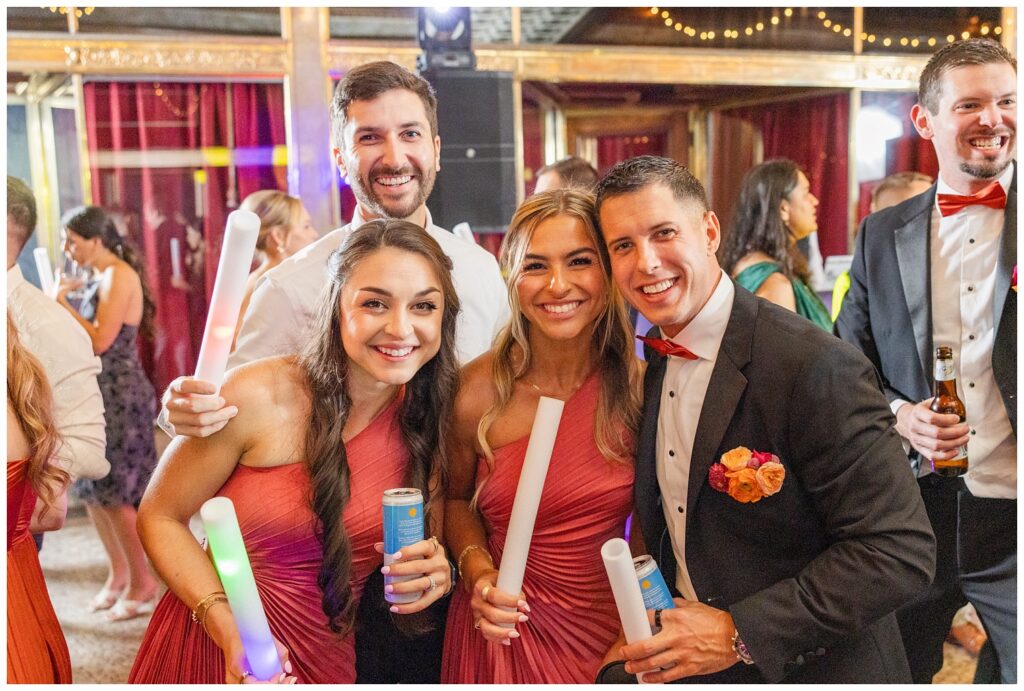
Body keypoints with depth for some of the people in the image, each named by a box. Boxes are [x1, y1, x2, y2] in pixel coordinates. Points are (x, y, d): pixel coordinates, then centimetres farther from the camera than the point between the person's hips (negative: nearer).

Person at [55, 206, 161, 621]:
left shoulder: (120, 277, -16)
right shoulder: (103, 277, 12)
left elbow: (100, 341, -21)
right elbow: (94, 337, 14)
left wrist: (63, 304, -14)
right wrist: (64, 304, 6)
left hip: (120, 397, -9)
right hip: (100, 394, 9)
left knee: (115, 493, -2)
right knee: (93, 489, 14)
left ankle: (142, 584, 11)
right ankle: (118, 574, 27)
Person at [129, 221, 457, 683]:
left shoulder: (431, 419, -9)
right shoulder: (257, 396, -21)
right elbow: (159, 517, -11)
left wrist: (436, 570, -16)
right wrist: (227, 625, -24)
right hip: (219, 648, -3)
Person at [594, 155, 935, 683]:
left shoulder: (817, 368, -25)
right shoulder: (652, 362, -1)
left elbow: (900, 552, -25)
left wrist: (741, 633, -25)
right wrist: (643, 633, -3)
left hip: (809, 670, -6)